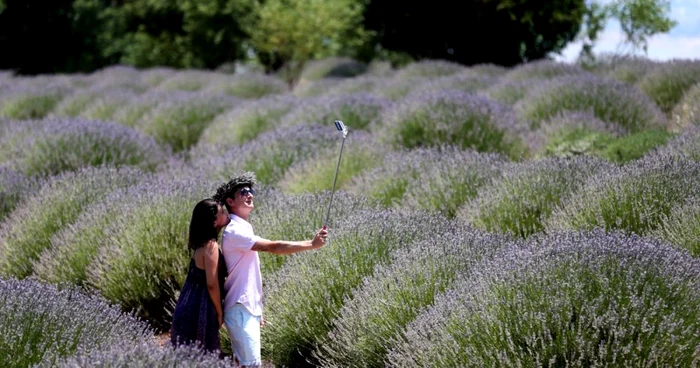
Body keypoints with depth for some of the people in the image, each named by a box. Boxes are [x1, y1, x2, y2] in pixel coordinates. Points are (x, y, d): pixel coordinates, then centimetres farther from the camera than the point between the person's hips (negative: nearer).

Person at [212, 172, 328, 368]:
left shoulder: (243, 229, 16)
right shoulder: (234, 231, -17)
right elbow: (273, 247, -27)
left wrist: (257, 309, 20)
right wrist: (311, 244, -28)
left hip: (247, 308, 10)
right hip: (240, 310, -10)